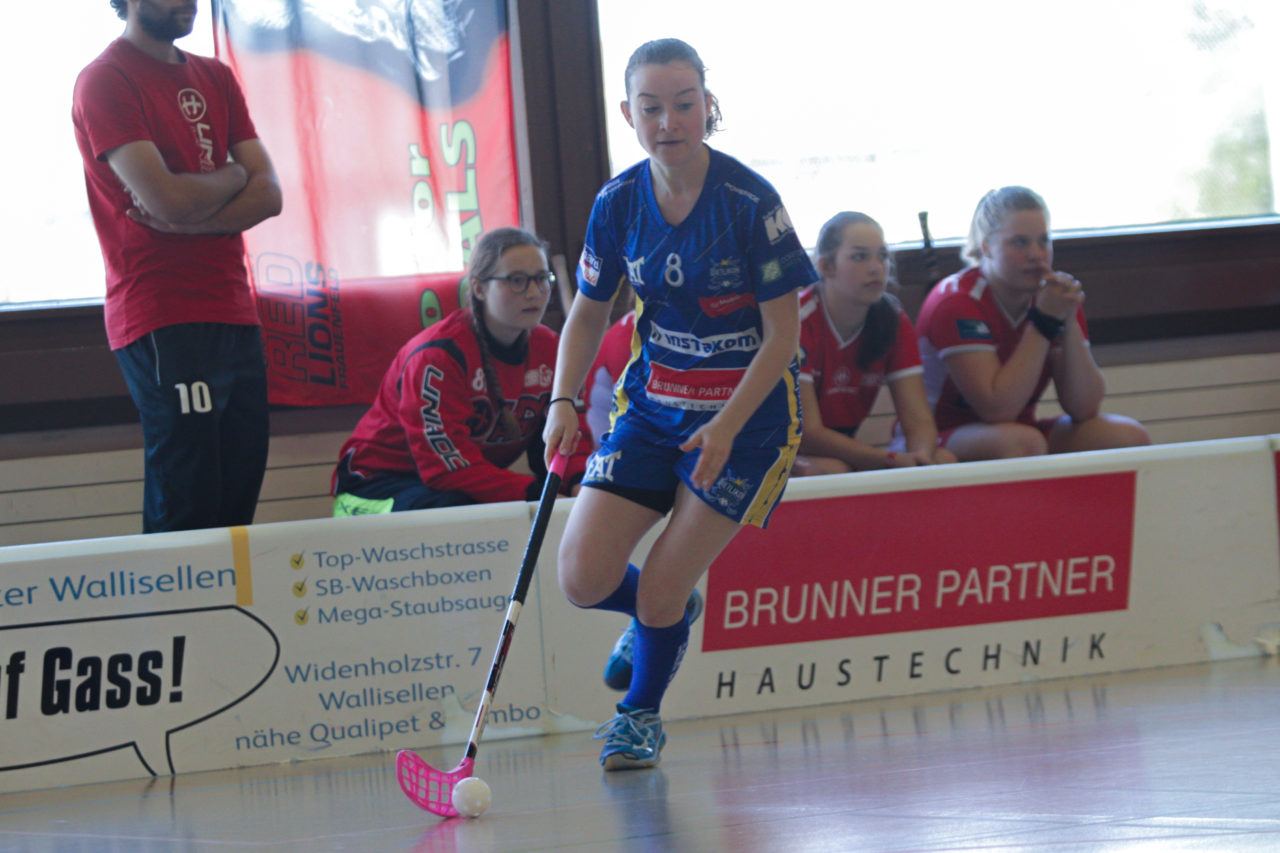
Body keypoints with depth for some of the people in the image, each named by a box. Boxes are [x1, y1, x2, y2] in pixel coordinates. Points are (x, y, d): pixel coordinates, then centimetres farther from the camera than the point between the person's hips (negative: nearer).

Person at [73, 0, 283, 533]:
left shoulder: (215, 78, 17)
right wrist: (232, 175, 3)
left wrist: (187, 221, -11)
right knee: (187, 511, -10)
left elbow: (268, 195, 7)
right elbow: (167, 197, -18)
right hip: (165, 322, -7)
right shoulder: (106, 82, -6)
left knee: (238, 500, 3)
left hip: (235, 312, 7)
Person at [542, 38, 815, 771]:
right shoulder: (619, 203, -5)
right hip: (653, 404, 4)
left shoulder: (750, 201, -18)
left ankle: (641, 714, 25)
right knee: (585, 579, -8)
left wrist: (726, 428, -22)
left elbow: (783, 334, -14)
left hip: (749, 414, -4)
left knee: (659, 593, -8)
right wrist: (564, 401, -8)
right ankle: (661, 618, 29)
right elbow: (590, 311, 8)